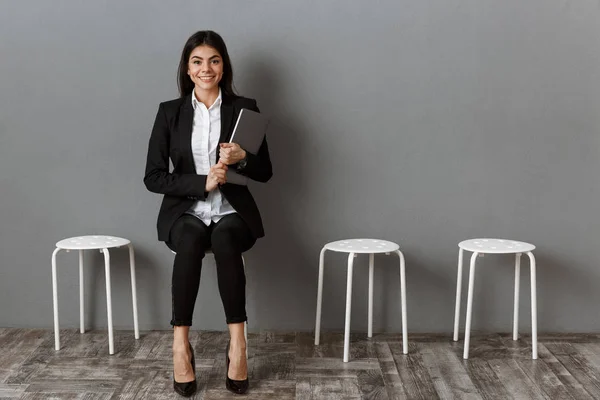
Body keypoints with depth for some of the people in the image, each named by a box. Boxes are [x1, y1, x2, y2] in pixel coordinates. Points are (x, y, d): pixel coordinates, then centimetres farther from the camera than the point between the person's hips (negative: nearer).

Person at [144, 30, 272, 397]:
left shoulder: (245, 108, 4)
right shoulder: (170, 112, 4)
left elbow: (265, 172, 5)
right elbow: (154, 177, -1)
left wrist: (242, 158, -17)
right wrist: (202, 182, -15)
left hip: (233, 210, 0)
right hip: (186, 211, 0)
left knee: (224, 239, -35)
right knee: (191, 241, -35)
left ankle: (237, 343, -33)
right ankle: (181, 343, -31)